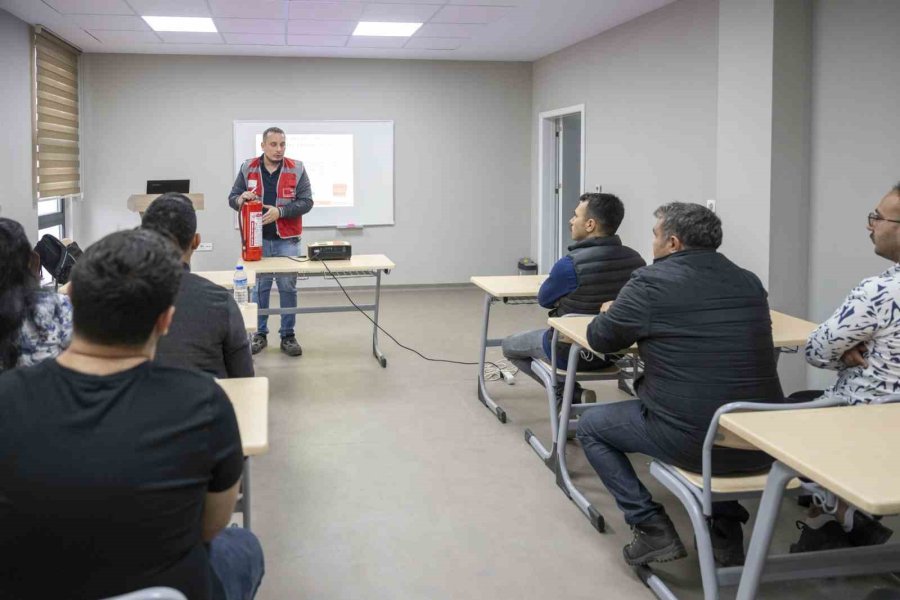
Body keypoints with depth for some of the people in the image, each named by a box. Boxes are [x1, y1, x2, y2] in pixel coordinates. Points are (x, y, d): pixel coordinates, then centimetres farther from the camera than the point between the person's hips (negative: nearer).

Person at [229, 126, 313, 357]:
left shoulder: (297, 170, -1)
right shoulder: (248, 169, 3)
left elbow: (306, 201, -6)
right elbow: (232, 197, 7)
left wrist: (280, 211, -19)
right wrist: (241, 199, -17)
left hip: (287, 240, -1)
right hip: (258, 240, 1)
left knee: (288, 288, 4)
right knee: (259, 287, 7)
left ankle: (288, 336, 14)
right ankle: (259, 334, 19)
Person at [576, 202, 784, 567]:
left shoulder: (652, 282, -8)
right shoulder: (749, 282, 9)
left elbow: (599, 339, 5)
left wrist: (613, 314, 27)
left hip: (693, 441, -6)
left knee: (591, 426, 17)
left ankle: (652, 529, 10)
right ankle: (727, 528, 29)